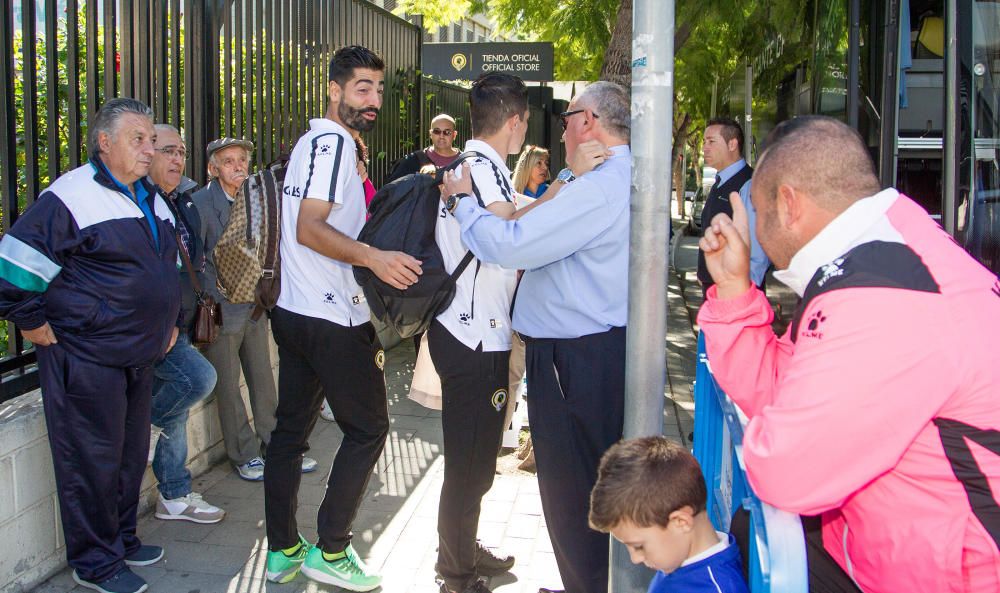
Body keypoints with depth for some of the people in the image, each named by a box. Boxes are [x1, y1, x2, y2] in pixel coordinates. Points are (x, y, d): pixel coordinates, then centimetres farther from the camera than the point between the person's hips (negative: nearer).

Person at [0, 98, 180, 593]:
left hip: (138, 356, 9)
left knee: (131, 454, 17)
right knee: (92, 461, 1)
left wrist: (169, 321, 22)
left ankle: (123, 541, 34)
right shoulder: (72, 197, -16)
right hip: (86, 356, -8)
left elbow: (169, 265, 28)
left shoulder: (150, 199, 12)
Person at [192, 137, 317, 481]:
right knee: (229, 386, 5)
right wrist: (216, 298, -14)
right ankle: (244, 455, 16)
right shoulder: (201, 202, -9)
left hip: (254, 307, 5)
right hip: (221, 309, -5)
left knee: (263, 380, 11)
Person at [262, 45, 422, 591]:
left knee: (291, 428, 12)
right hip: (333, 319, -10)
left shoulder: (315, 141, 18)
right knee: (368, 427, 1)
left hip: (294, 313, 10)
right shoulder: (333, 142, -13)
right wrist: (374, 257, -35)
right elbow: (309, 228, -24)